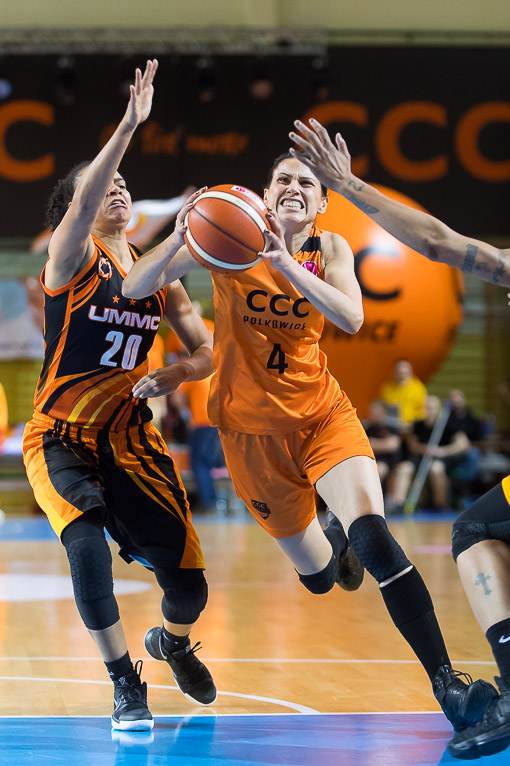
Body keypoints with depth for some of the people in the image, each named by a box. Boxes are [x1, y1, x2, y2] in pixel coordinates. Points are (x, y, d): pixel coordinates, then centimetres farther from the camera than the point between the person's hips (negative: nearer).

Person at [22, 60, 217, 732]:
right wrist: (129, 125, -41)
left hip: (129, 437, 4)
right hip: (59, 440, -4)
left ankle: (173, 642, 37)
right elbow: (82, 204, -31)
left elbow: (209, 351, 9)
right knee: (86, 539, -33)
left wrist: (175, 374, -14)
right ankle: (126, 684, -14)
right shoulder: (72, 257, -8)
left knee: (188, 585, -2)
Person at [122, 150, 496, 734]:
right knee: (318, 575, 10)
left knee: (373, 537, -25)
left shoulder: (330, 249, -2)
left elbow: (352, 319, -22)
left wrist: (284, 262, -34)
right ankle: (333, 536, 50)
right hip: (252, 428, 0)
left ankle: (445, 681, -22)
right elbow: (135, 288, -15)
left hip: (322, 413, 0)